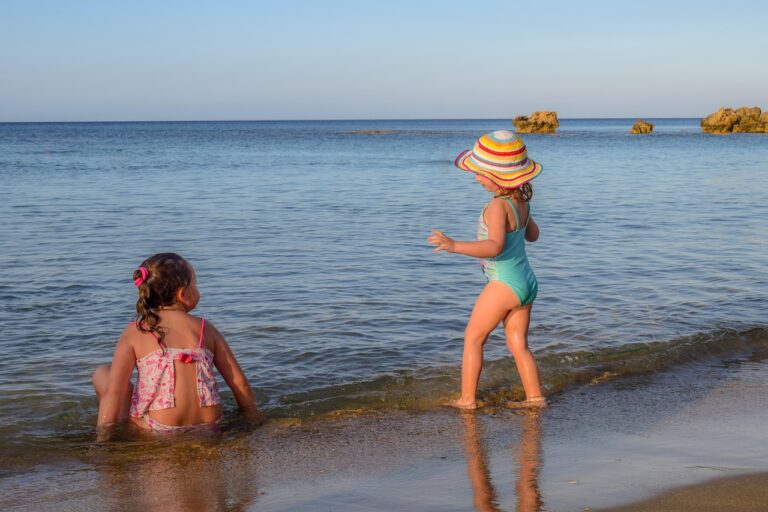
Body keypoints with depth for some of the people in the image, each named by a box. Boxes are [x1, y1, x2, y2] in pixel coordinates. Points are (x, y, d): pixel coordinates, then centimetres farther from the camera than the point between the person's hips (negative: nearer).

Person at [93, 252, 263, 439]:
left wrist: (103, 437, -1)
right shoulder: (205, 328, 7)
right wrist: (257, 420, 22)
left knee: (101, 373, 13)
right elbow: (239, 383, 9)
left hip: (158, 432, -4)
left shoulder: (135, 332, 1)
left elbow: (113, 391, -6)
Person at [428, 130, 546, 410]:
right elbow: (533, 234, 21)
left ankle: (467, 399, 5)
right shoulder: (521, 202, 6)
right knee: (518, 344, 15)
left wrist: (455, 246, -40)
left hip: (505, 284, -8)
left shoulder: (498, 206, -20)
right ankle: (534, 397, 15)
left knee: (473, 337, 3)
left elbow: (495, 246, -33)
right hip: (526, 282, 8)